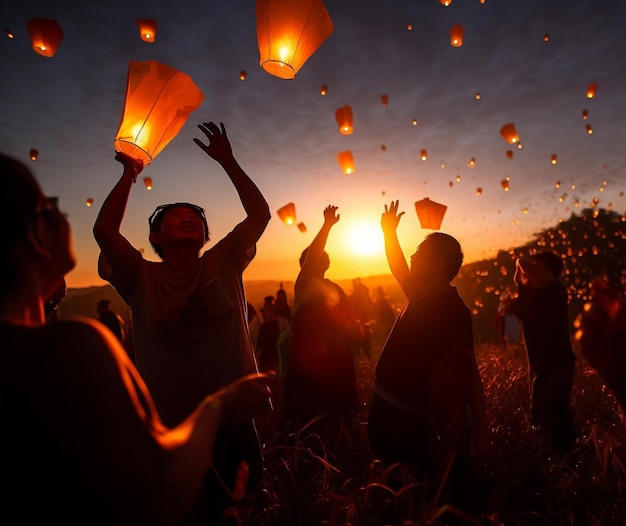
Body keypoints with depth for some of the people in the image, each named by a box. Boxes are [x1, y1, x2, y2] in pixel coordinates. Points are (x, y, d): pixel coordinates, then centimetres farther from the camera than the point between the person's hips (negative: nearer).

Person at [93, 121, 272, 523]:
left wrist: (227, 161, -5)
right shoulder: (142, 278, 0)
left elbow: (260, 214, -4)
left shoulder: (224, 264, 2)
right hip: (170, 426, 0)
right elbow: (104, 230, -13)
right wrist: (130, 175, -6)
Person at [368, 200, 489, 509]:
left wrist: (478, 426, -17)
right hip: (388, 406, 8)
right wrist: (389, 232, 22)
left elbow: (469, 371, -18)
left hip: (406, 414, -8)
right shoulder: (421, 296, 3)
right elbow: (398, 270, 19)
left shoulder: (453, 309, -18)